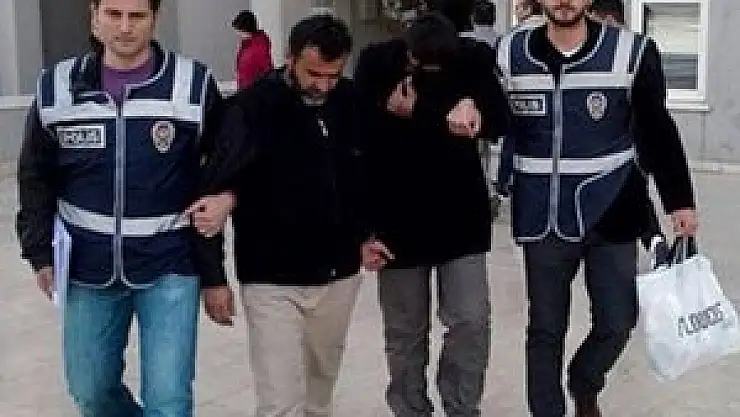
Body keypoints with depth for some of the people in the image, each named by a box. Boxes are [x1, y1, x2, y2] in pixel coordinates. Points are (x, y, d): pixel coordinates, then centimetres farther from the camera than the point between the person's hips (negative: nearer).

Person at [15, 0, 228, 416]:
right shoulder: (57, 86, -1)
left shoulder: (195, 83, -8)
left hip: (170, 271, -3)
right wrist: (40, 252, 6)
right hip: (89, 272, 3)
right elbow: (37, 178, 10)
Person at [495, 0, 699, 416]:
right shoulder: (511, 52, -1)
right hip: (543, 220, 1)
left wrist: (680, 200, 2)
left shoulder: (631, 51, -6)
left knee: (617, 323, 8)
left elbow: (657, 131, 2)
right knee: (546, 329, 10)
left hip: (610, 216, 0)